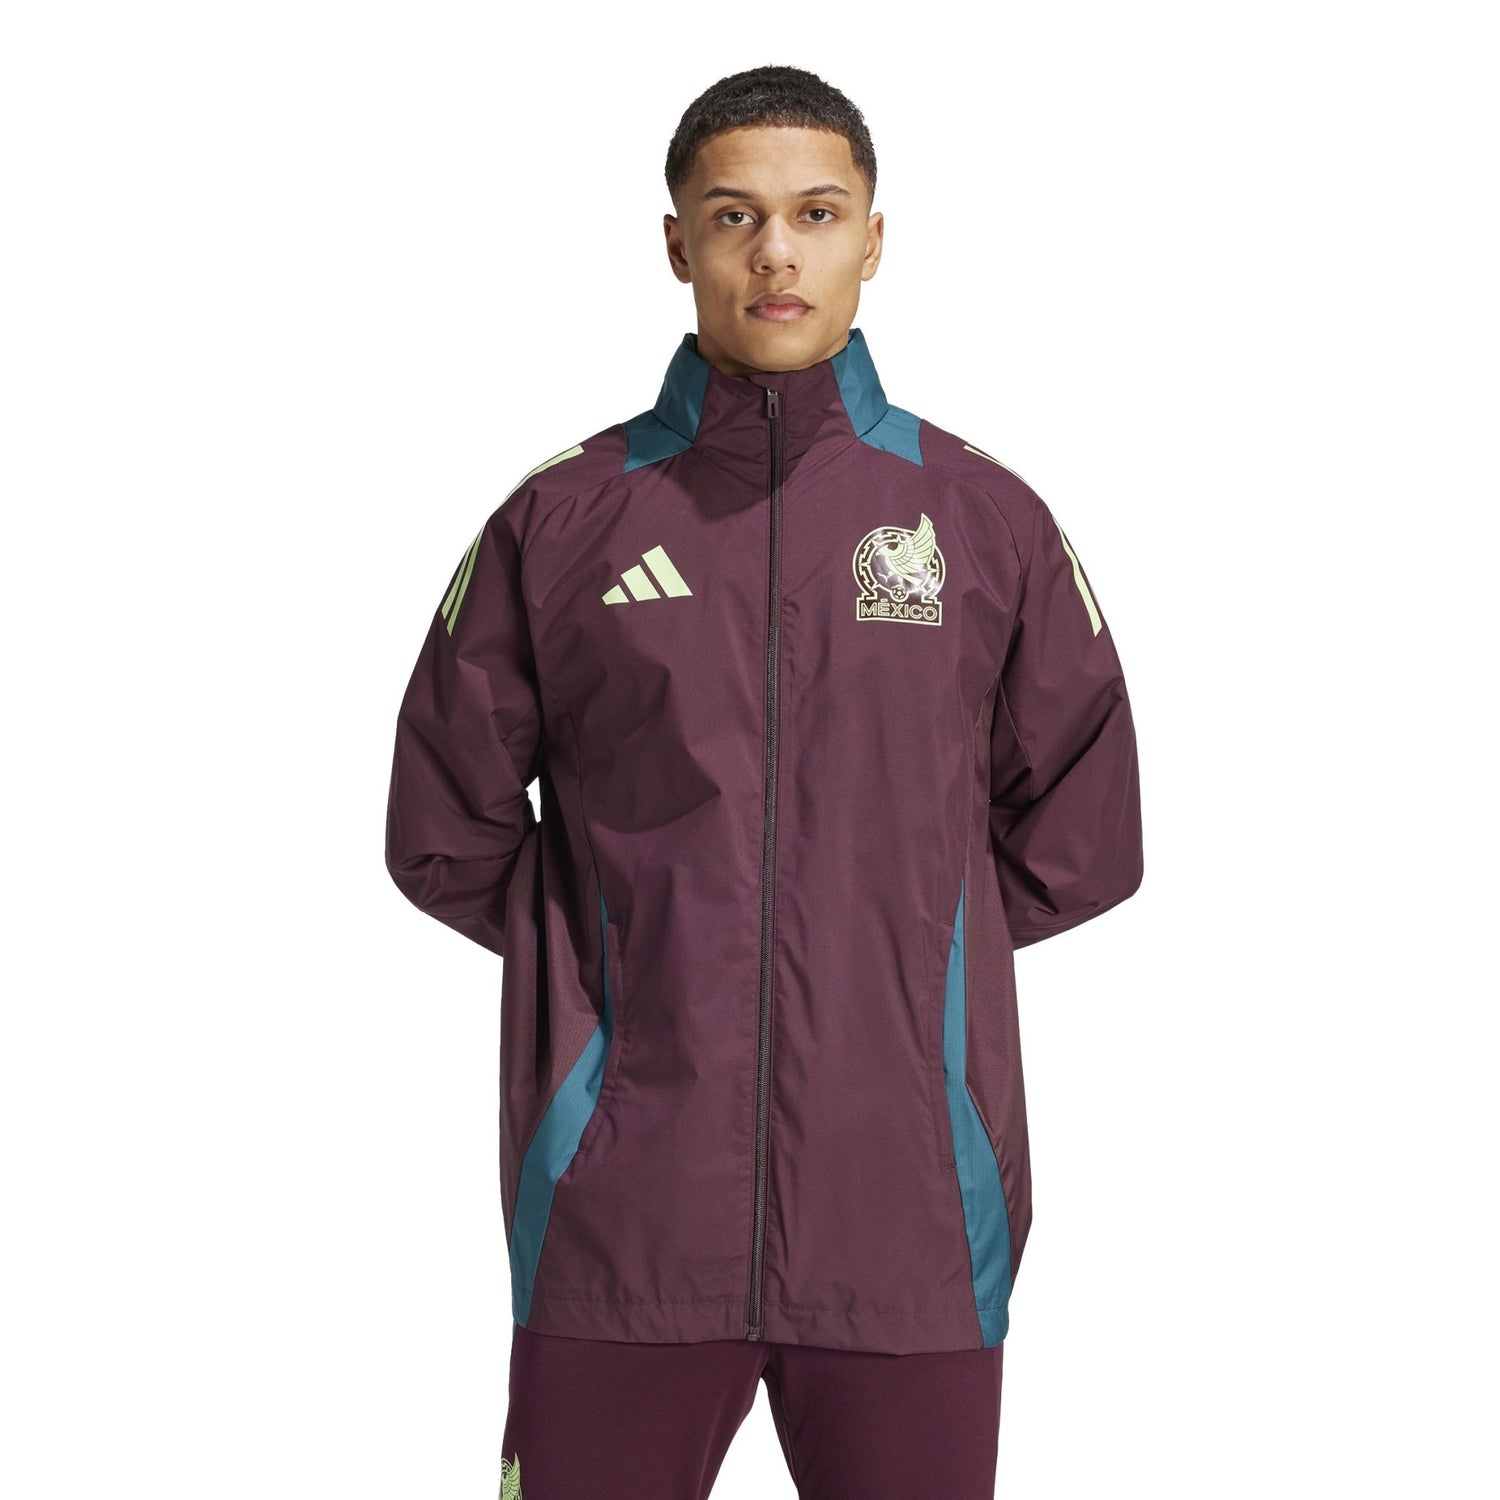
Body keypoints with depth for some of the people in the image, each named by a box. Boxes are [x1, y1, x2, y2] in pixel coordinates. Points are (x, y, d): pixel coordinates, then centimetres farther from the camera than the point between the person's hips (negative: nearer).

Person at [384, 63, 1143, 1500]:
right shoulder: (562, 519, 5)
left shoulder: (987, 519, 6)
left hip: (911, 1221, 1)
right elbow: (445, 831, 11)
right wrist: (632, 953, 6)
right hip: (623, 1220, 0)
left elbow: (1080, 841, 14)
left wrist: (896, 947, 9)